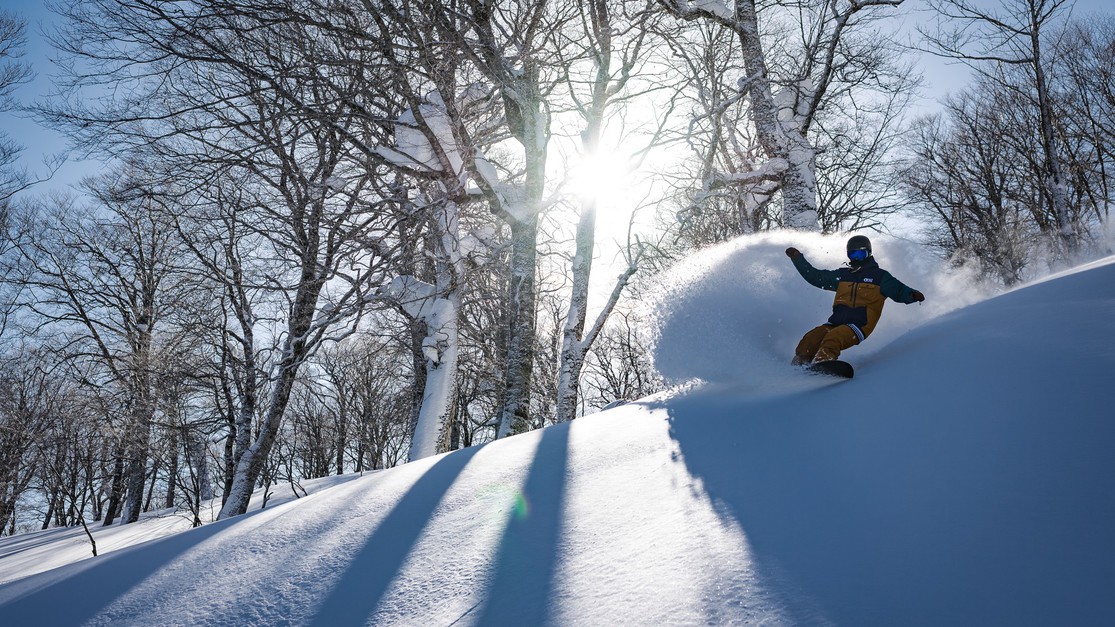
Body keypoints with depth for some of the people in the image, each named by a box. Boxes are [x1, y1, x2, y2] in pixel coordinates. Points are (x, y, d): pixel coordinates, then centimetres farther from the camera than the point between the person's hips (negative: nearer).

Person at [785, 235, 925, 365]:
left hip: (859, 325, -4)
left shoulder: (879, 276, 12)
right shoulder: (842, 274, 24)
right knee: (809, 340, -23)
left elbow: (899, 291, 2)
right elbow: (814, 276, 27)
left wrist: (912, 295, -20)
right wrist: (798, 258, 24)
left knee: (833, 338, -36)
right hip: (836, 322, 4)